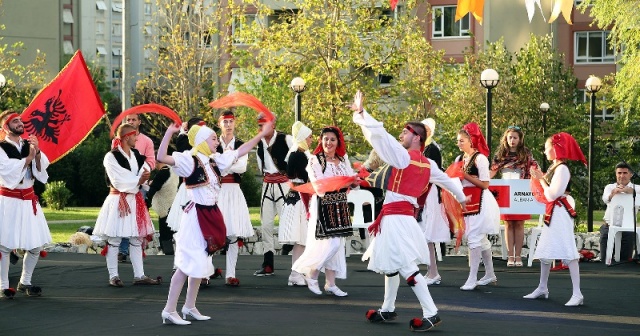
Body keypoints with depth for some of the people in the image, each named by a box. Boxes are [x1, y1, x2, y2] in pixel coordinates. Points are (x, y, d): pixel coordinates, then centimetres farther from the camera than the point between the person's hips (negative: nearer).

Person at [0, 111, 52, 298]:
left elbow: (42, 168, 3)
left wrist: (37, 152, -13)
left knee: (35, 246, 9)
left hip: (28, 199, 6)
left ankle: (25, 282, 25)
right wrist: (28, 158, -13)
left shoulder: (28, 145, 9)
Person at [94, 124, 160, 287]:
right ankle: (113, 275, 5)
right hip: (118, 201, -7)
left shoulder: (137, 155, 11)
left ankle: (139, 275, 12)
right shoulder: (111, 157, -9)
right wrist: (138, 181, -12)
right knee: (114, 240, -2)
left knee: (137, 239, 8)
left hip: (134, 200, 7)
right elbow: (118, 181, -15)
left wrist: (143, 178, -18)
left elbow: (145, 173, 4)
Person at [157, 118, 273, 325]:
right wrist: (169, 132, -32)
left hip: (211, 215, 8)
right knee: (188, 263, -9)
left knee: (200, 262, 14)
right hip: (196, 215, -8)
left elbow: (241, 151, 18)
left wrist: (262, 133, 19)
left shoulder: (215, 160, 9)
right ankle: (169, 311, -5)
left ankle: (189, 307, 24)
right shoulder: (189, 159, -13)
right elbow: (162, 157, -27)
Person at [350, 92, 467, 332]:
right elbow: (445, 180, 25)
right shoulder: (428, 164, 10)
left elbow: (378, 134, -19)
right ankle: (387, 310, 31)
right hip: (404, 215, 9)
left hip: (396, 217, -9)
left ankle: (431, 313, -13)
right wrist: (461, 198, 43)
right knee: (390, 263, 20)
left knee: (406, 266, -10)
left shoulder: (402, 155, -12)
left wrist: (360, 113, -10)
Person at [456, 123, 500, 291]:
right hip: (467, 202, 8)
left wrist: (466, 176, -18)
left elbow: (485, 184, -15)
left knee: (474, 238, -10)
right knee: (481, 239, 15)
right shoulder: (459, 159, 10)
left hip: (479, 202, -8)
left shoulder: (480, 158, -12)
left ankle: (472, 278, -9)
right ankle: (490, 274, 25)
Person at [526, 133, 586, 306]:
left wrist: (541, 179, -10)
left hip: (560, 213, -10)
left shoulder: (562, 169, -16)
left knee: (568, 252, -12)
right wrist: (541, 177, 6)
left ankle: (577, 293, -13)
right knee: (545, 252, 17)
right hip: (552, 213, 11)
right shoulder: (554, 167, 13)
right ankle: (542, 288, 28)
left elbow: (552, 195, -20)